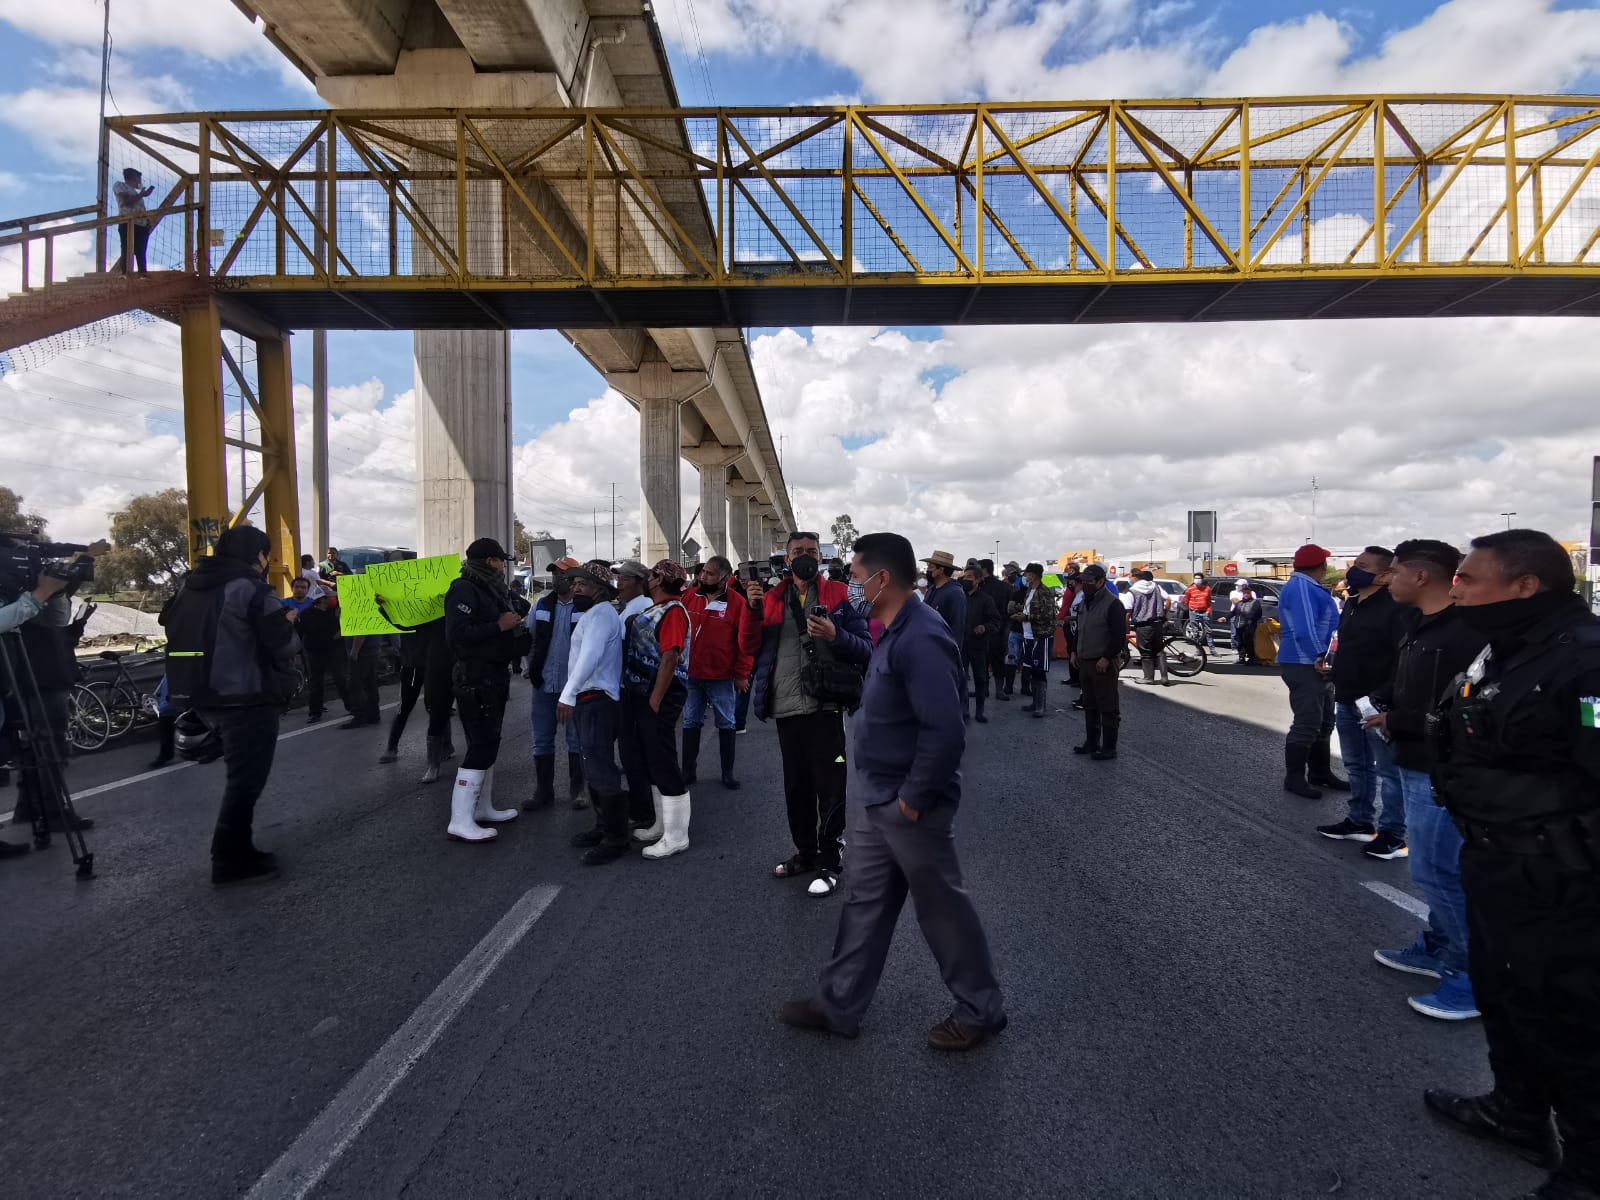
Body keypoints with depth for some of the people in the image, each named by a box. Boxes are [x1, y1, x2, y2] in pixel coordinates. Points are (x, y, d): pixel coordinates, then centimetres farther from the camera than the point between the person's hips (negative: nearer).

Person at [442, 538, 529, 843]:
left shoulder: (491, 589, 15)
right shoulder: (465, 589, -15)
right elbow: (456, 634, -26)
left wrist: (517, 631, 4)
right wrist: (499, 626, -23)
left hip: (494, 676, 10)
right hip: (475, 678, -10)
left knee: (488, 743, 16)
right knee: (481, 745, -11)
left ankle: (483, 808, 28)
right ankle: (460, 822, -7)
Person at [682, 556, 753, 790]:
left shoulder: (738, 603, -9)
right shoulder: (689, 597, 2)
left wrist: (742, 674, -7)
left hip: (722, 677, -3)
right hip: (690, 674, 3)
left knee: (726, 724, 9)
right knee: (691, 723, 11)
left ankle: (727, 773, 21)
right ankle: (688, 771, 22)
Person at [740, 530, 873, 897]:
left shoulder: (839, 595, -1)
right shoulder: (772, 597, 10)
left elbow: (866, 649, -5)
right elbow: (749, 647, 6)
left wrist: (835, 636, -23)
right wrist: (753, 611, -8)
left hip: (825, 706, -4)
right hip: (786, 708, 4)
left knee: (829, 787, 1)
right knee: (795, 787, 16)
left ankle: (829, 863, 14)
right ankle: (805, 852, 32)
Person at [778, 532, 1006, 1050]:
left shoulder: (921, 639, -26)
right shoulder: (896, 632, 6)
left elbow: (944, 731, -30)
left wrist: (913, 799, -22)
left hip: (909, 805, -9)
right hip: (875, 798, 10)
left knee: (942, 909, 9)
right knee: (865, 901, 19)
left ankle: (981, 1010, 29)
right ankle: (837, 1003, 33)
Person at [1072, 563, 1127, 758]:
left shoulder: (1112, 604, -13)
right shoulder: (1085, 602, 15)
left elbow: (1119, 636, -18)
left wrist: (1107, 658, -20)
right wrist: (1075, 652, 16)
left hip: (1103, 664, -9)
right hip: (1085, 662, 9)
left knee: (1108, 708, -2)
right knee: (1090, 706, 16)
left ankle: (1109, 747, 4)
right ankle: (1091, 742, 26)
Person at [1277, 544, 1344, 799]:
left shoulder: (1310, 587, 17)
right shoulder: (1301, 587, -17)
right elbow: (1304, 629, -26)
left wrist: (1324, 658, 10)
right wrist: (1320, 656, -21)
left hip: (1316, 665, 11)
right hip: (1304, 666, -11)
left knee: (1323, 723, 18)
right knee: (1306, 725, -8)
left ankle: (1321, 773, 28)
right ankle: (1294, 778, 0)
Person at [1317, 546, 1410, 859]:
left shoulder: (1394, 608, -16)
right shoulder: (1351, 604, 13)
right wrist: (1333, 666, 12)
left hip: (1376, 704, -9)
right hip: (1347, 701, 9)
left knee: (1387, 770, 0)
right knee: (1356, 766, 18)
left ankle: (1393, 834, 8)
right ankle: (1359, 821, 29)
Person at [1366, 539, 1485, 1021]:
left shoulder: (1465, 633, -23)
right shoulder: (1420, 623, 8)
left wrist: (1395, 723, -15)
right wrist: (1386, 702, 2)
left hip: (1441, 771, -10)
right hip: (1418, 763, 10)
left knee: (1434, 870, -3)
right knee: (1438, 867, 20)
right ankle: (1439, 948, 33)